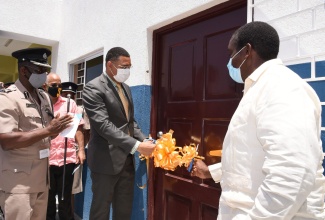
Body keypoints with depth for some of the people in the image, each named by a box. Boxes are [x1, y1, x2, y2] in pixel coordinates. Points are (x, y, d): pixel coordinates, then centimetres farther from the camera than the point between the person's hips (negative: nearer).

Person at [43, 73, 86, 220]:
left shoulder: (70, 103, 5)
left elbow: (78, 128, 4)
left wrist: (81, 150, -4)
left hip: (67, 159, 0)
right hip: (45, 160, 0)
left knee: (65, 200, 13)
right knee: (47, 200, 16)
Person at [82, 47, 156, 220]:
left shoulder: (126, 88, 12)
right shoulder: (93, 88, -14)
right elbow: (104, 125, -23)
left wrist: (144, 140, -1)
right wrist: (136, 145, -26)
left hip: (127, 159, 7)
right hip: (107, 159, -7)